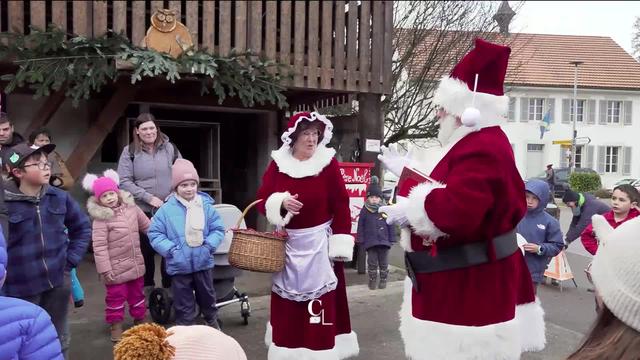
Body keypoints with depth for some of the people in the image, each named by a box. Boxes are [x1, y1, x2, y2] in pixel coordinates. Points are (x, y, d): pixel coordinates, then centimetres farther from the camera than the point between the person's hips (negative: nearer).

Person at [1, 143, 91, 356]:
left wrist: (71, 259, 4)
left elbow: (82, 227, 12)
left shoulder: (59, 197, 0)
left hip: (58, 281, 4)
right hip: (21, 287, -4)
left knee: (58, 340, 21)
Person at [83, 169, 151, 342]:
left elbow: (147, 226, 12)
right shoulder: (101, 219, -18)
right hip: (116, 267, -5)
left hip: (136, 264, 5)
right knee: (116, 297, 9)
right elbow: (99, 247, -18)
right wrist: (105, 270, -19)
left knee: (137, 294, 20)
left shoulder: (131, 207, -2)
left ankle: (140, 320, 39)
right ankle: (116, 326, 27)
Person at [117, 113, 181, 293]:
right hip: (142, 211, -1)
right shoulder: (130, 152, -1)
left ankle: (169, 287, 23)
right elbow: (124, 182, -7)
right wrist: (149, 198, -14)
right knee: (146, 250, 11)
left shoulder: (169, 148, 3)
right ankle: (147, 286, 30)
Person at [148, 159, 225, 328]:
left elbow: (218, 229, -1)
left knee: (207, 297, 21)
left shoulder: (206, 206, -6)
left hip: (203, 262, 2)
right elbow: (155, 234, -6)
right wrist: (170, 249, -16)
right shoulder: (166, 209, -10)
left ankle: (213, 324, 45)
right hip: (179, 265, -2)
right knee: (183, 303, 11)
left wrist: (209, 245, -14)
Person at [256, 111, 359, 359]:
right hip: (287, 243, 3)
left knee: (321, 305, 1)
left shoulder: (328, 163, -6)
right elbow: (262, 201, 3)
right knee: (286, 304, 11)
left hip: (319, 243, -3)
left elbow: (341, 207, -7)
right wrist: (281, 203, -18)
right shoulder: (278, 163, 1)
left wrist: (340, 245, -10)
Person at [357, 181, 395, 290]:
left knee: (384, 263, 10)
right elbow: (361, 226, 2)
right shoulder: (365, 210, 0)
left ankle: (383, 280, 25)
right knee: (372, 263, 4)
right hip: (370, 242, 0)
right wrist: (361, 239, -1)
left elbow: (391, 225, 3)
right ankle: (372, 280, 18)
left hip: (384, 241, 0)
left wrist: (392, 239, 2)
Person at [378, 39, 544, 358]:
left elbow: (456, 210, -36)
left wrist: (408, 211, -22)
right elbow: (441, 182, 22)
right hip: (465, 278, 11)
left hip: (470, 281, -11)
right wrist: (404, 168, 23)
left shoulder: (480, 152, -25)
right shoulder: (478, 143, 12)